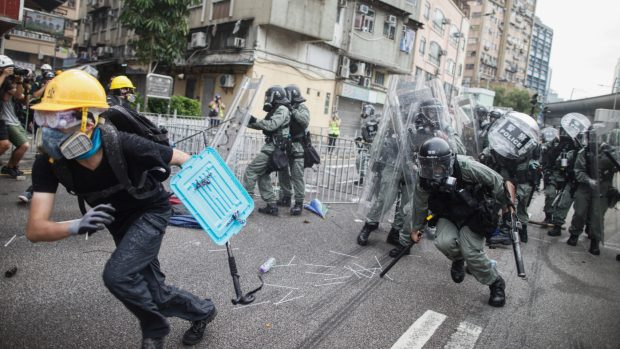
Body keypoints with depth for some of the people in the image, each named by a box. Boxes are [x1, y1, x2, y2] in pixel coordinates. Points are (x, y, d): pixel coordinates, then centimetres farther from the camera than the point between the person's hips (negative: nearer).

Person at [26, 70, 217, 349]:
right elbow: (34, 230, -28)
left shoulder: (124, 146, -36)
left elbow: (183, 159, -21)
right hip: (120, 223, 5)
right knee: (155, 294, 11)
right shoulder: (48, 163, -24)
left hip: (151, 212, -5)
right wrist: (77, 226, -48)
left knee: (117, 274, -24)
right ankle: (203, 312, 39)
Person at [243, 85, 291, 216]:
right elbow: (263, 126, 25)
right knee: (263, 175, 11)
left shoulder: (282, 110, -10)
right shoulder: (275, 110, 20)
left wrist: (254, 120, -17)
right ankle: (271, 206, 13)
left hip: (273, 147, -10)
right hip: (271, 146, 10)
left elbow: (271, 125, -23)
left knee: (251, 170, -10)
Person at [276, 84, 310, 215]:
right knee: (283, 172, 13)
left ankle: (299, 203, -6)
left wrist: (293, 111, -27)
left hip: (297, 147, -8)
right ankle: (286, 198, 26)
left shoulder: (301, 108, -4)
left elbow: (305, 120, -24)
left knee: (297, 175, -9)